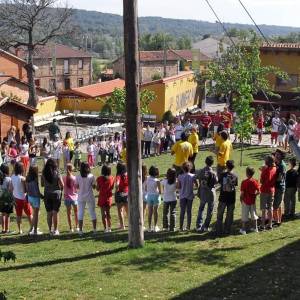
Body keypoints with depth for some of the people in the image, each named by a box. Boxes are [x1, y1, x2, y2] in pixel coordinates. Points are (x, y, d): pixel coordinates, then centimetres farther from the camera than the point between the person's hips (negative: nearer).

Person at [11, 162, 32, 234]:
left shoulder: (12, 177, -3)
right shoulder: (22, 178, -21)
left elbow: (12, 188, 4)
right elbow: (25, 190, -19)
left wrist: (14, 198, 14)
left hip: (16, 198, 5)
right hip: (23, 198, -5)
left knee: (18, 215, 12)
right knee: (29, 214, 11)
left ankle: (20, 230, 16)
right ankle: (32, 228, 15)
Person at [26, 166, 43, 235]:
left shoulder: (28, 179, -1)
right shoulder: (35, 180, -22)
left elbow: (27, 189, 6)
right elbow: (37, 191, -22)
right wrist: (42, 196, -9)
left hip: (29, 197, 7)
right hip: (35, 197, -7)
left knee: (35, 213, 25)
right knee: (36, 214, 6)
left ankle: (33, 228, 32)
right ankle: (35, 231, 13)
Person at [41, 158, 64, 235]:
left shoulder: (44, 173, -4)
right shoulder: (56, 173, -11)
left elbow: (42, 184, 2)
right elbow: (62, 184, -11)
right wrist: (60, 189, 8)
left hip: (47, 194, 2)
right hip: (56, 193, -2)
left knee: (49, 213, 11)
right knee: (55, 213, 4)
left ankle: (50, 230, 16)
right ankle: (55, 230, 8)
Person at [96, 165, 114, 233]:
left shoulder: (100, 178, -14)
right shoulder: (112, 178, -6)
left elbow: (97, 189, -7)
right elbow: (112, 187, 5)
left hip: (102, 198, -3)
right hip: (109, 197, 3)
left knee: (103, 214, 3)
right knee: (108, 213, 17)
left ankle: (105, 228, 0)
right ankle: (109, 228, 19)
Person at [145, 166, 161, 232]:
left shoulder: (147, 179, -3)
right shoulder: (157, 180, -14)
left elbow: (145, 189, 3)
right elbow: (160, 191, -11)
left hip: (149, 196, 3)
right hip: (156, 196, -3)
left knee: (150, 212, 9)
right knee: (155, 211, 7)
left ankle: (149, 227, 11)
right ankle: (155, 227, 10)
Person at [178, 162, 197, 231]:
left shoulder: (180, 176, -9)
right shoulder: (192, 176, -8)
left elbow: (178, 187, -8)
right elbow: (196, 185, -4)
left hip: (182, 196, 0)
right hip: (190, 196, 0)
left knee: (182, 211, 5)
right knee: (189, 211, 10)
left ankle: (181, 227, 5)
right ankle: (188, 226, 13)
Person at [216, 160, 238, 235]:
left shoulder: (222, 175, -9)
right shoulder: (235, 176, -6)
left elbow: (219, 182, 4)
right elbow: (235, 186, 2)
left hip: (223, 198, -1)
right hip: (232, 198, 1)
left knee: (220, 215, 10)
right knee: (229, 215, 11)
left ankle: (219, 231, 10)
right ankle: (227, 230, 15)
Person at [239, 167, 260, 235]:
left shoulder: (244, 182, -17)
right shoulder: (255, 181, -6)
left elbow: (242, 193, -14)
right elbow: (258, 191, -3)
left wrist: (241, 199, 1)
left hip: (245, 201, -4)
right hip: (253, 201, 4)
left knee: (245, 216, 6)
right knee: (253, 214, 18)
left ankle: (243, 229, 10)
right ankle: (255, 228, 26)